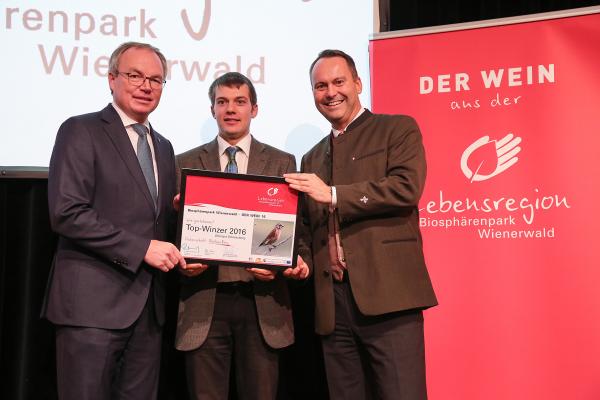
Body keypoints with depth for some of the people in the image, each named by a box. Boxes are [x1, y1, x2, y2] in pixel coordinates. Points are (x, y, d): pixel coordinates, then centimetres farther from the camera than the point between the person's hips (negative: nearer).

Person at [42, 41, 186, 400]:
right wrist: (142, 248, -16)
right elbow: (66, 213, -15)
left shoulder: (163, 147, 18)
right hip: (93, 302, -6)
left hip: (149, 304, 7)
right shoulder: (81, 131, -3)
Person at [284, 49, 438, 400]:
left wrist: (333, 194, -12)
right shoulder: (312, 159, 22)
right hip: (333, 302, 5)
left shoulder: (398, 129, 6)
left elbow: (407, 187, -11)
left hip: (388, 293, -5)